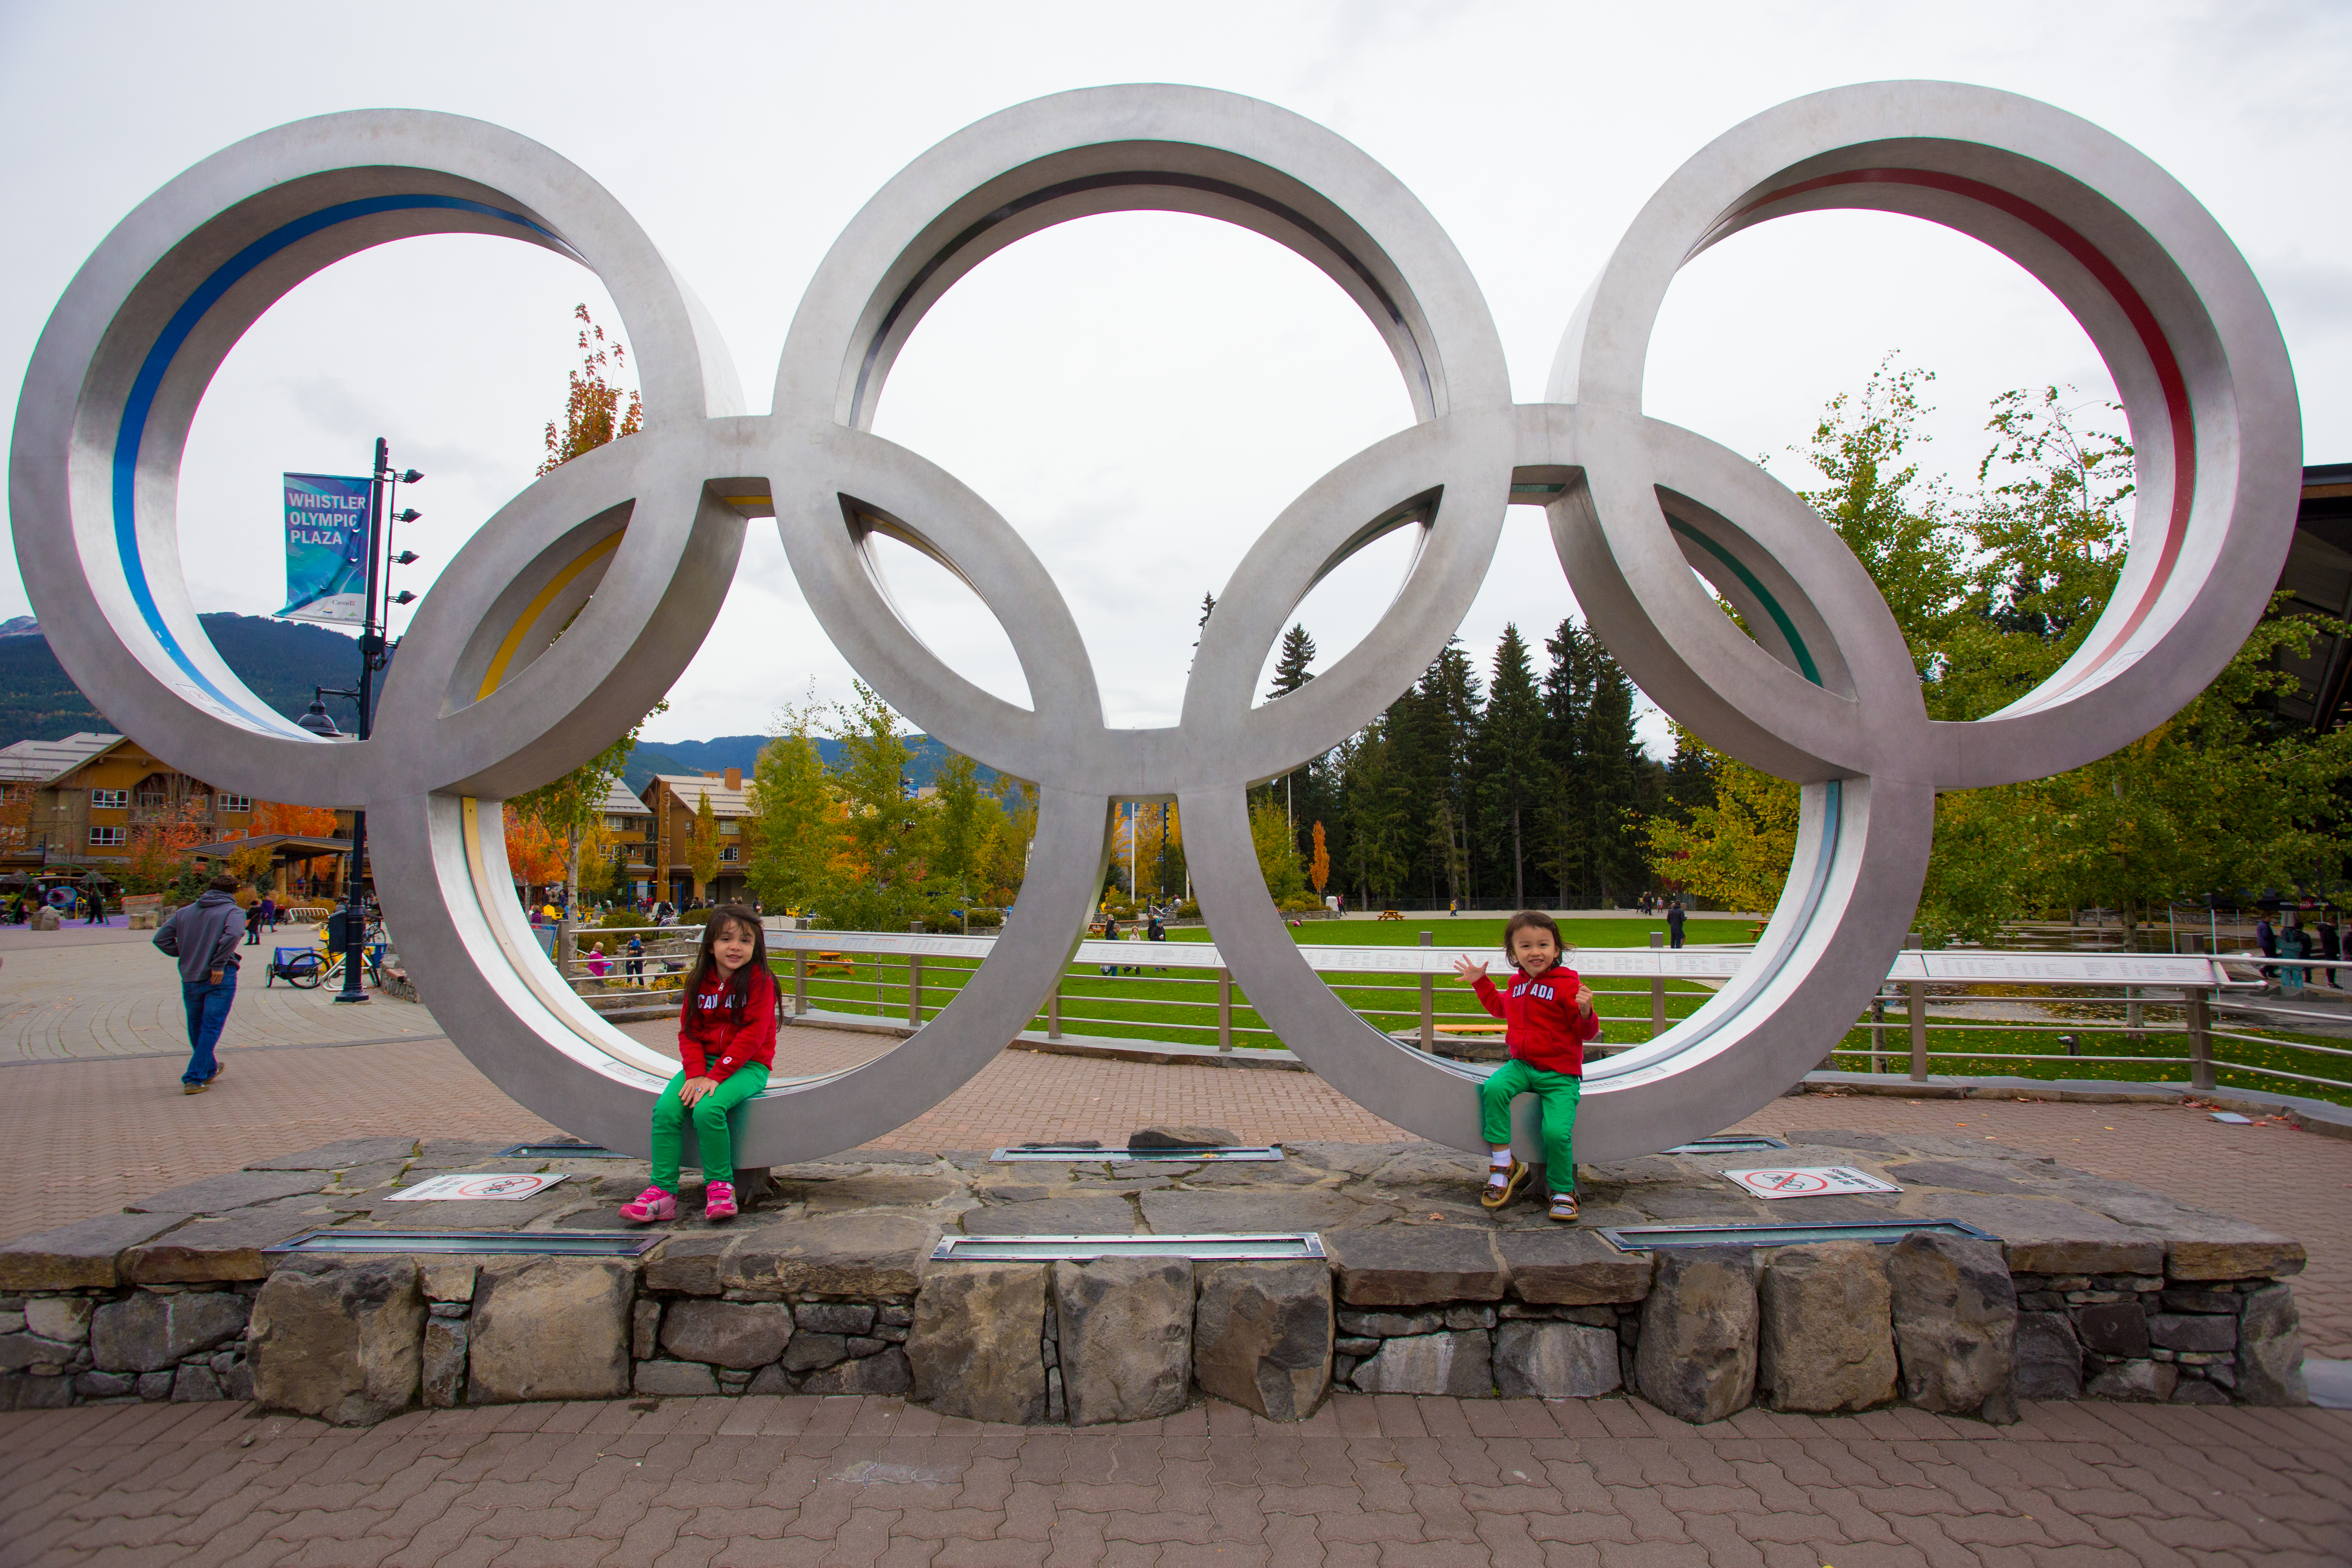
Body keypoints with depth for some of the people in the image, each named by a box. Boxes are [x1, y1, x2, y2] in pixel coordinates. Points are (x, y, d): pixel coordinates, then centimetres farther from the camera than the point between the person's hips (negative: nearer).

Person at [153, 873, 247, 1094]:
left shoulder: (184, 912, 13)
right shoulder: (233, 911, -3)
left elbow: (161, 938, 7)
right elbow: (231, 936, -23)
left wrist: (185, 955, 10)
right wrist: (219, 965, -17)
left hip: (190, 978, 5)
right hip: (221, 978, -5)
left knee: (196, 1028, 20)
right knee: (211, 1029, 0)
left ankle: (209, 1070, 35)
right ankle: (194, 1079, -5)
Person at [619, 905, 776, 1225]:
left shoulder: (759, 981, -9)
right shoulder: (700, 982, 7)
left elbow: (752, 1035, -15)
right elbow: (688, 1031, 5)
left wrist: (716, 1076, -20)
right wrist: (695, 1074, -12)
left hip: (748, 1066, -5)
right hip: (704, 1063, 5)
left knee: (707, 1109, -31)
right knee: (665, 1109, -19)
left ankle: (720, 1185, -12)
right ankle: (663, 1192, -13)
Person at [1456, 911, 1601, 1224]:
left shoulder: (1568, 985, -9)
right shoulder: (1518, 984, 10)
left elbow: (1588, 1033, -10)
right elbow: (1500, 1007, 34)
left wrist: (1586, 1012, -29)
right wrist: (1480, 982, 28)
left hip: (1560, 1074, -5)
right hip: (1522, 1065, 5)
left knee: (1556, 1132, -22)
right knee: (1493, 1088, -27)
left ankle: (1563, 1192, 7)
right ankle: (1503, 1165, -14)